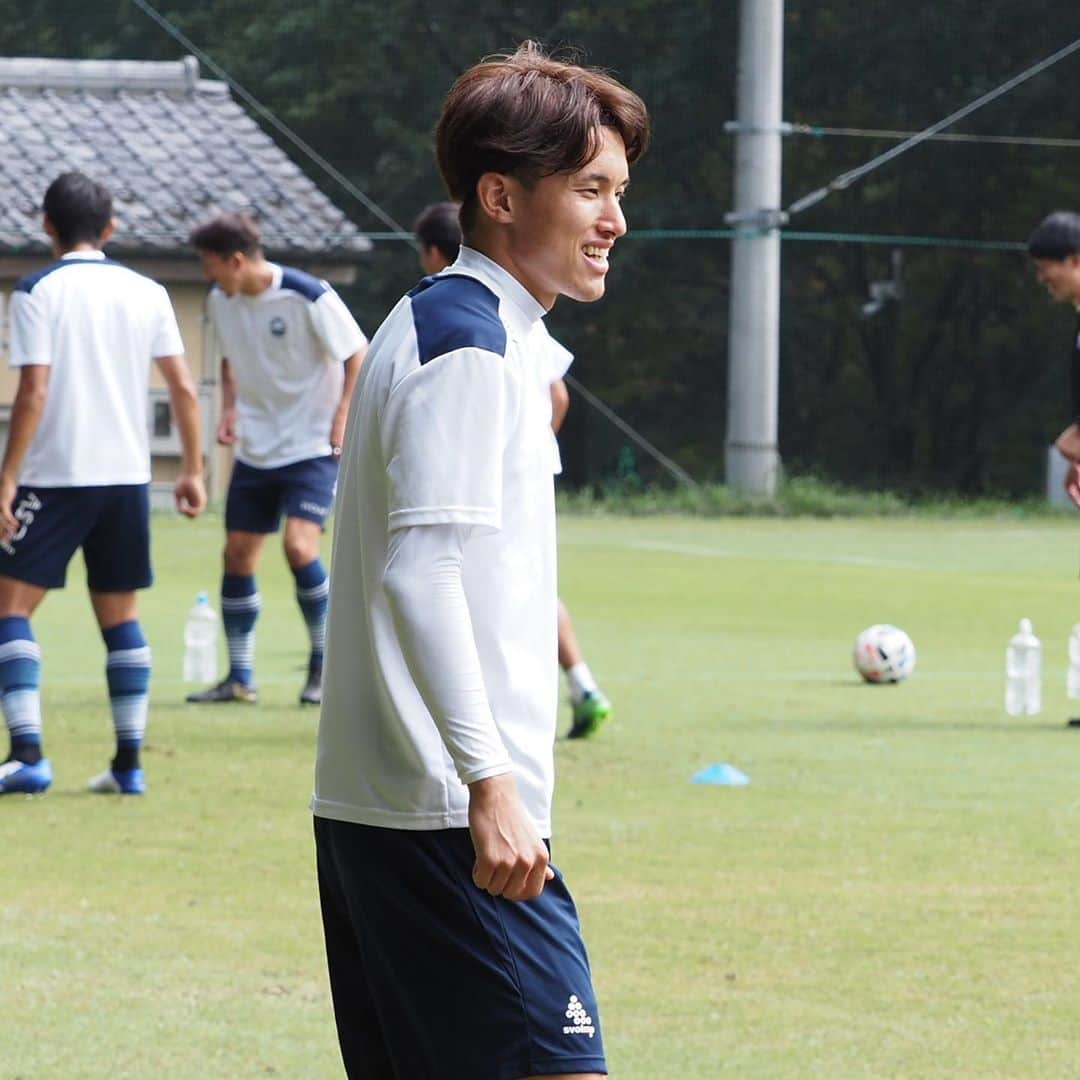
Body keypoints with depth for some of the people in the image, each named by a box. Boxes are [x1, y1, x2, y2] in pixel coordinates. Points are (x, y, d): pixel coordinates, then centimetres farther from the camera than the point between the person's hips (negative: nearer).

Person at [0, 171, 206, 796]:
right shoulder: (147, 293, 6)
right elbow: (183, 387, 4)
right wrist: (193, 471, 13)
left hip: (54, 477, -4)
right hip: (128, 476, 4)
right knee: (121, 615, 12)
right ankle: (129, 763, 10)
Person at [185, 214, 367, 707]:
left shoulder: (308, 297, -18)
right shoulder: (220, 300, 0)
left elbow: (358, 355, -9)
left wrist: (342, 419, -15)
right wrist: (229, 408, 4)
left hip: (311, 447, -6)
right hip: (254, 447, 6)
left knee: (299, 546, -20)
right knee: (237, 555, 4)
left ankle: (323, 665, -4)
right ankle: (239, 678, 13)